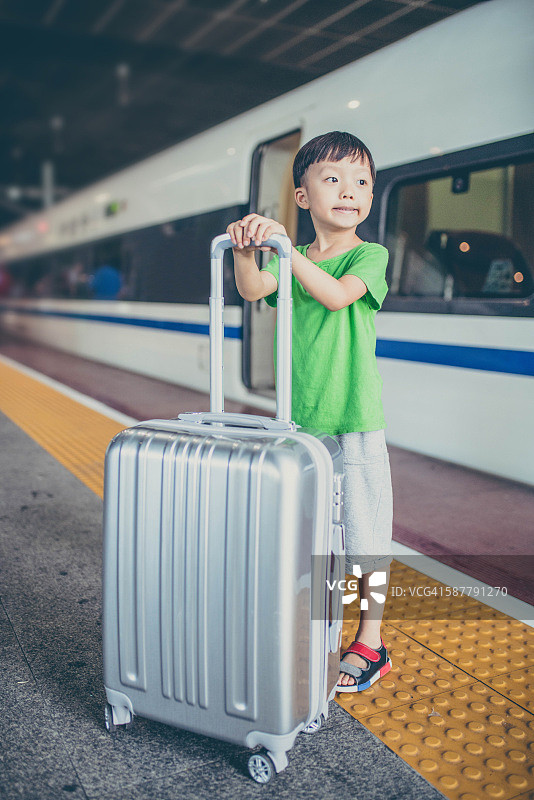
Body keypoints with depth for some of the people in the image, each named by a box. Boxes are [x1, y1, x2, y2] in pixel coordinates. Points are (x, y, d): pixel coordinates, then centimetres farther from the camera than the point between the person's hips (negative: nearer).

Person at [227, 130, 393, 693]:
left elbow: (336, 294, -25)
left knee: (364, 534, 5)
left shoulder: (371, 256, -5)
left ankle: (369, 645, 21)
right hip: (300, 419, 5)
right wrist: (245, 249, -27)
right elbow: (253, 289, -10)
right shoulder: (295, 258, 7)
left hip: (355, 420, -4)